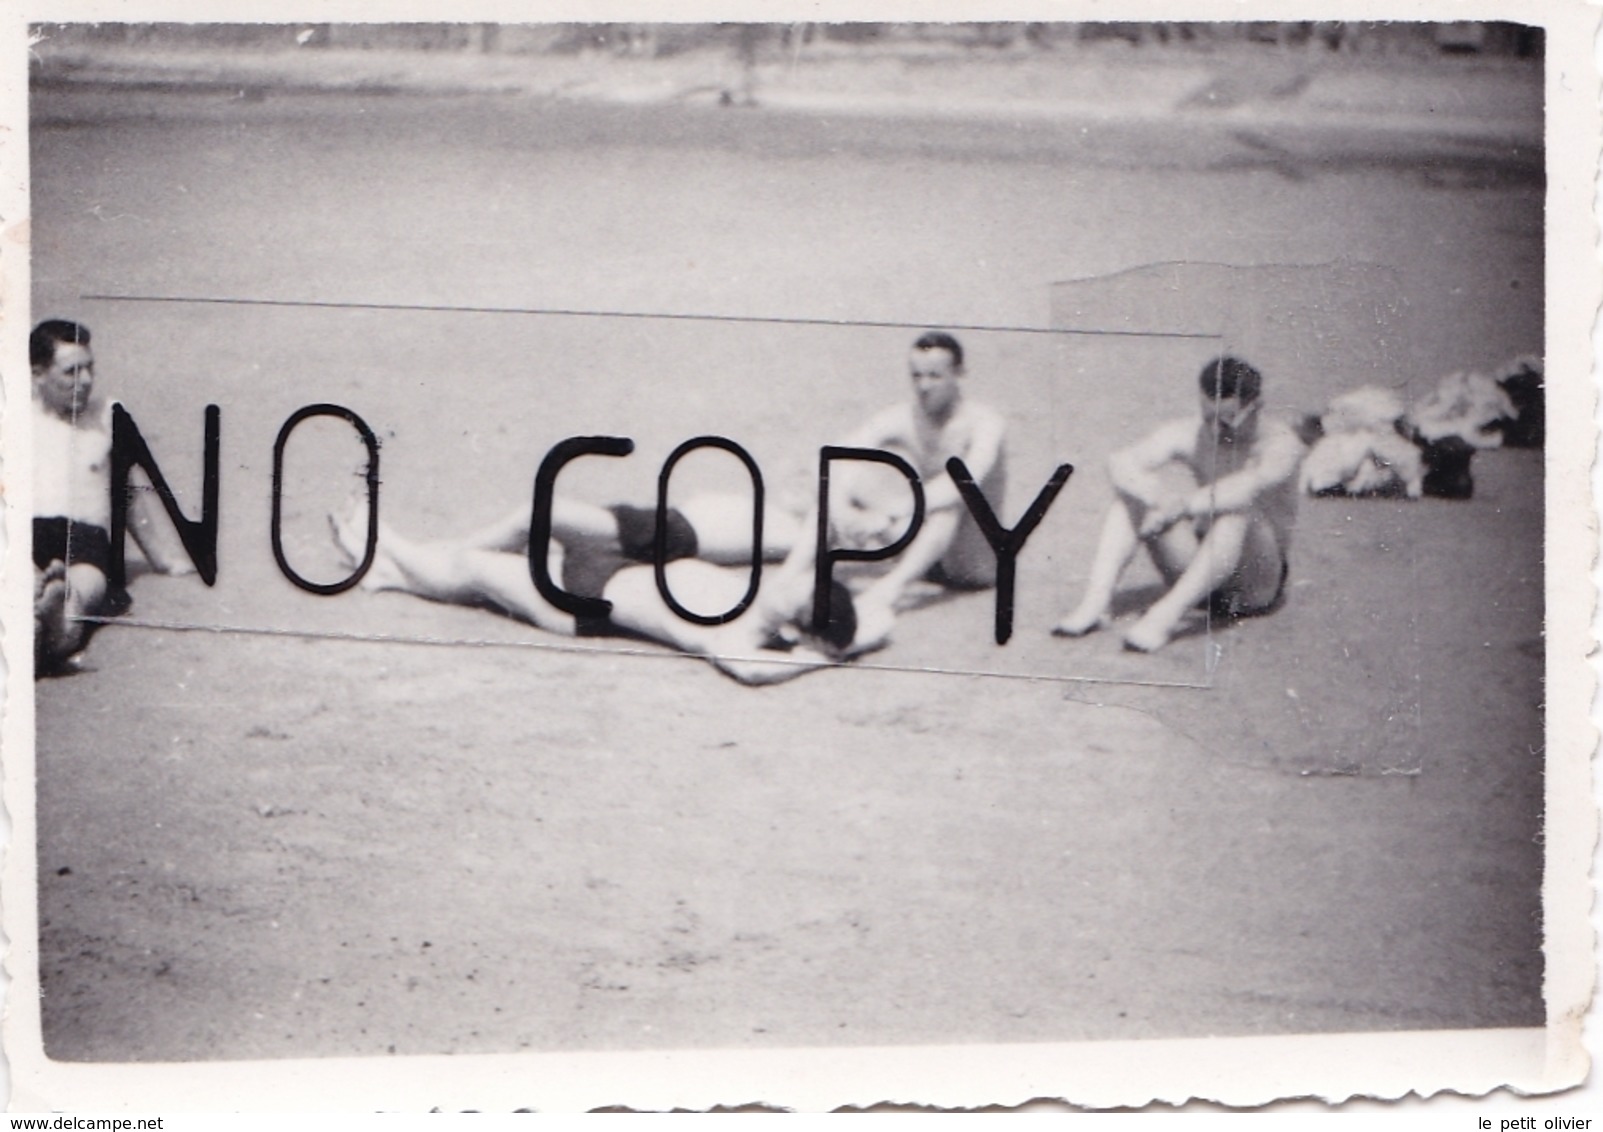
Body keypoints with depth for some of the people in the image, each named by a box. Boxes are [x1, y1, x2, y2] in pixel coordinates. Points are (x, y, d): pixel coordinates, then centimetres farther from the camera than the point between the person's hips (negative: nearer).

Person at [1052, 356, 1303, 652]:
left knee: (1240, 509, -34)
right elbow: (1121, 461, -16)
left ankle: (1166, 615, -40)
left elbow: (1254, 483, -36)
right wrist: (1158, 496, -37)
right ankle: (1096, 601, -23)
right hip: (1193, 572, 4)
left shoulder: (1281, 443, -13)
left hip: (1254, 587, -4)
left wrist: (1185, 505, -47)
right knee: (1132, 489, -12)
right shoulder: (1189, 434, -2)